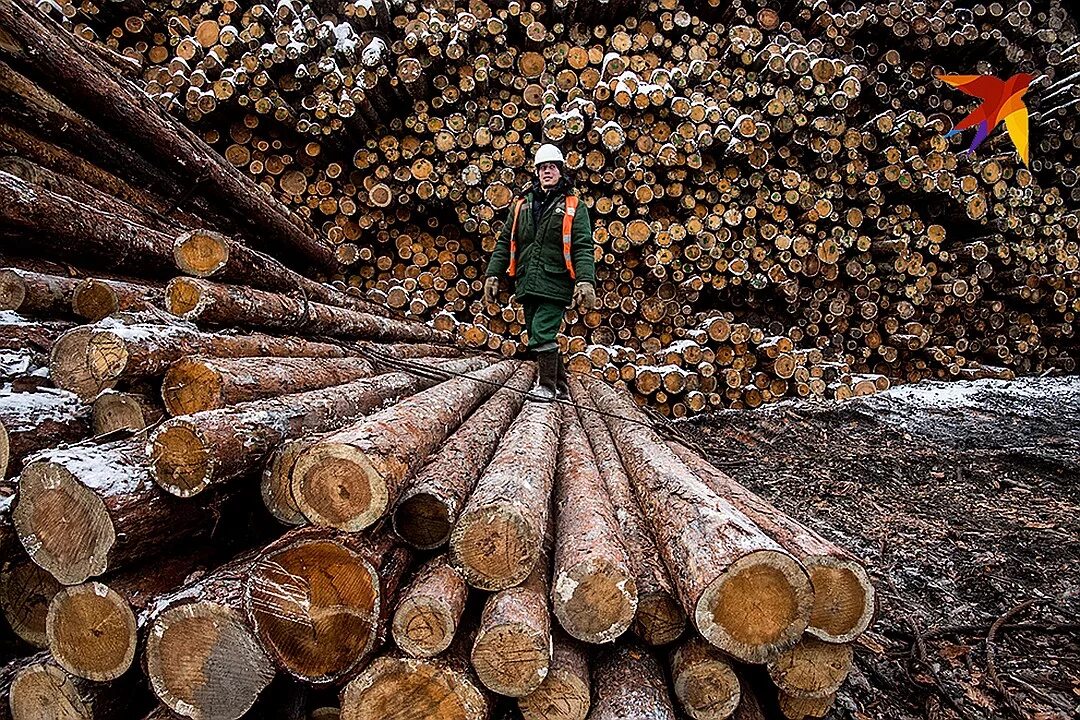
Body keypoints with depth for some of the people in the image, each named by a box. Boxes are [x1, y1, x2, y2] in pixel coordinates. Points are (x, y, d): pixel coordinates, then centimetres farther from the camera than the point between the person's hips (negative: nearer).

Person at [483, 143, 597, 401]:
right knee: (541, 338, 10)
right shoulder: (522, 204, 14)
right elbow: (505, 243, 15)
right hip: (527, 283, 5)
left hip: (555, 283, -5)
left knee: (542, 334, -12)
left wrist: (585, 281, -19)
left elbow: (583, 247, -6)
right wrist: (493, 274, 7)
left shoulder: (573, 206, 3)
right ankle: (560, 385, 23)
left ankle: (547, 385, 3)